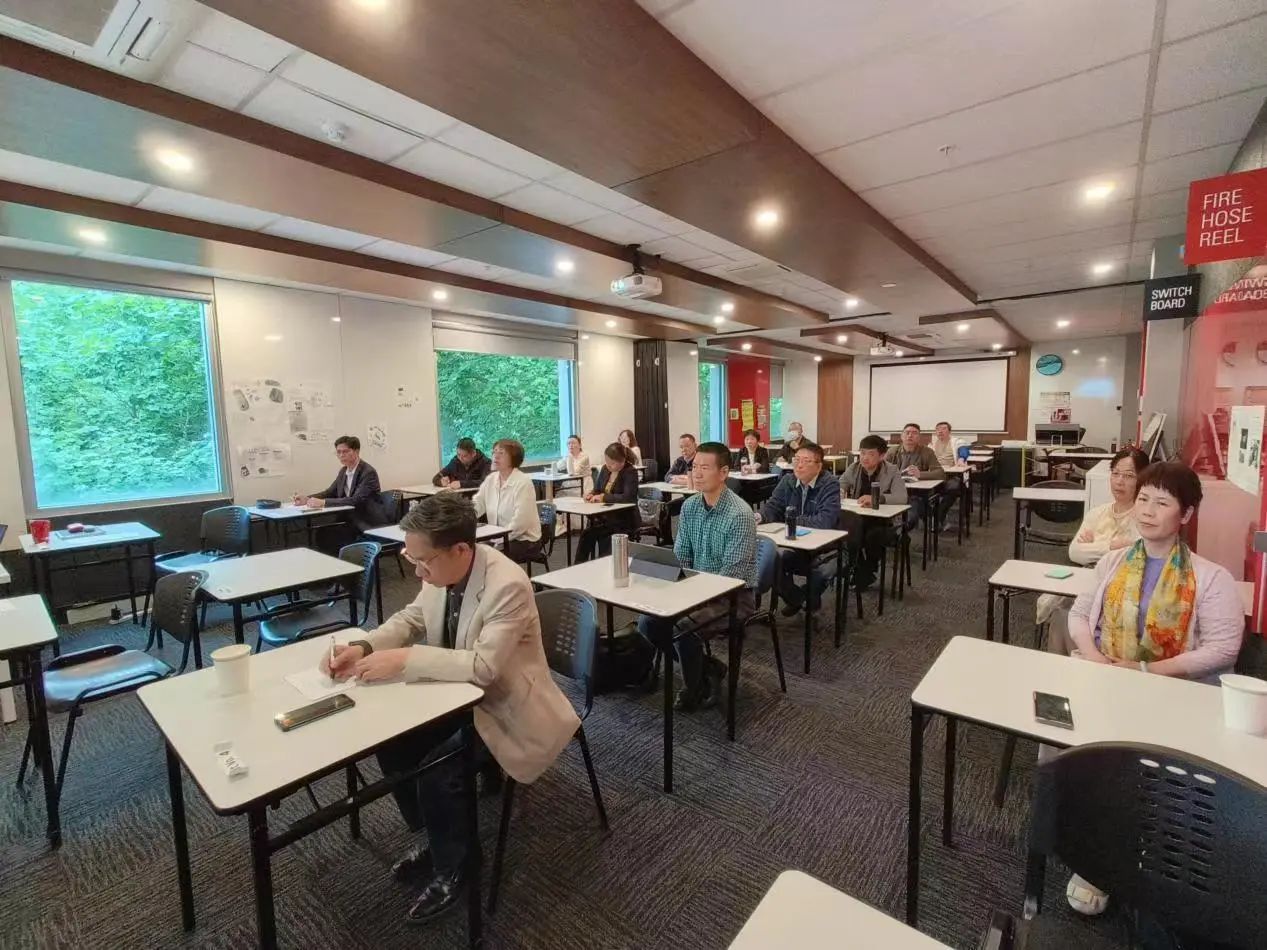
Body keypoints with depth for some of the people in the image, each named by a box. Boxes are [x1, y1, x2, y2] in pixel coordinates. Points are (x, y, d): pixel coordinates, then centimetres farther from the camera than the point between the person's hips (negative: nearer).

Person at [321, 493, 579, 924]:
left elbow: (482, 665, -35)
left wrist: (404, 659, -33)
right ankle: (434, 838, 24)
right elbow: (411, 618, 4)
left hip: (504, 709, -8)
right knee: (391, 741, 0)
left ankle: (451, 870, 11)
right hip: (459, 694, 8)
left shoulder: (508, 586, -33)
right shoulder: (440, 570, -9)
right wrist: (363, 647, -14)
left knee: (438, 770, -20)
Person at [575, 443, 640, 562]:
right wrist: (592, 494, -6)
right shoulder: (605, 469, 8)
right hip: (604, 516, 6)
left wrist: (604, 497, -23)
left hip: (623, 521, -6)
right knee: (585, 535, -21)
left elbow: (629, 497, -25)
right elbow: (597, 489, 17)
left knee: (590, 533, -25)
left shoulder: (630, 472, -12)